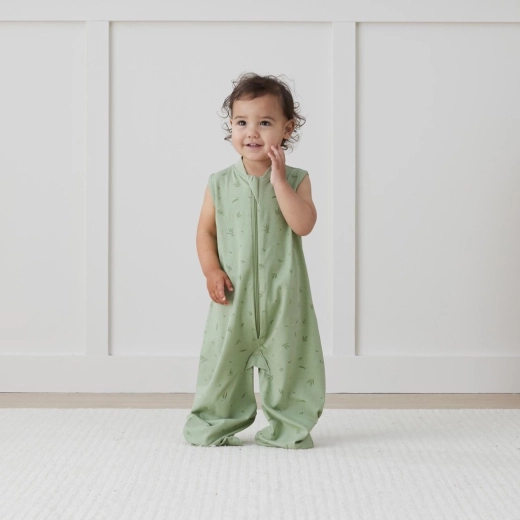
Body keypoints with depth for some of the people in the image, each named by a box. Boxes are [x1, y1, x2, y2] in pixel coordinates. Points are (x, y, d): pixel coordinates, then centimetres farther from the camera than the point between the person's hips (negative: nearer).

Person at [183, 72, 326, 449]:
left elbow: (304, 225, -17)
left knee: (288, 359, 6)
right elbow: (206, 231, 7)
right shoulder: (220, 183, 2)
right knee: (223, 357, 5)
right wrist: (212, 270, -8)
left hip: (283, 294, -1)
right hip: (234, 294, 1)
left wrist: (279, 180, -18)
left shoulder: (296, 179, -2)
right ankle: (215, 424, 21)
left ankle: (289, 427, 21)